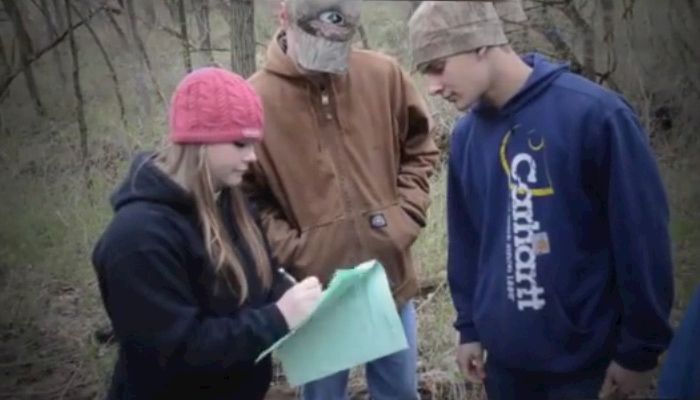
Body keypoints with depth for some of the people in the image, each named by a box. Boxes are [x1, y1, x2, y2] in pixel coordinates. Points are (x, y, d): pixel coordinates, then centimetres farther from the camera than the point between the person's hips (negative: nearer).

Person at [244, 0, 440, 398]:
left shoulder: (385, 74, -3)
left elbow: (420, 147, 10)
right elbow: (246, 197, -4)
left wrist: (407, 215, -2)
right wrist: (292, 251, -13)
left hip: (391, 279, 3)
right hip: (316, 291, -2)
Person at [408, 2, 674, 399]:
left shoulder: (596, 114, -18)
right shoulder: (466, 135, 0)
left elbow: (643, 240, -14)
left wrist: (640, 349, -9)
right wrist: (469, 326, 12)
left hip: (586, 355, -5)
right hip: (504, 356, 5)